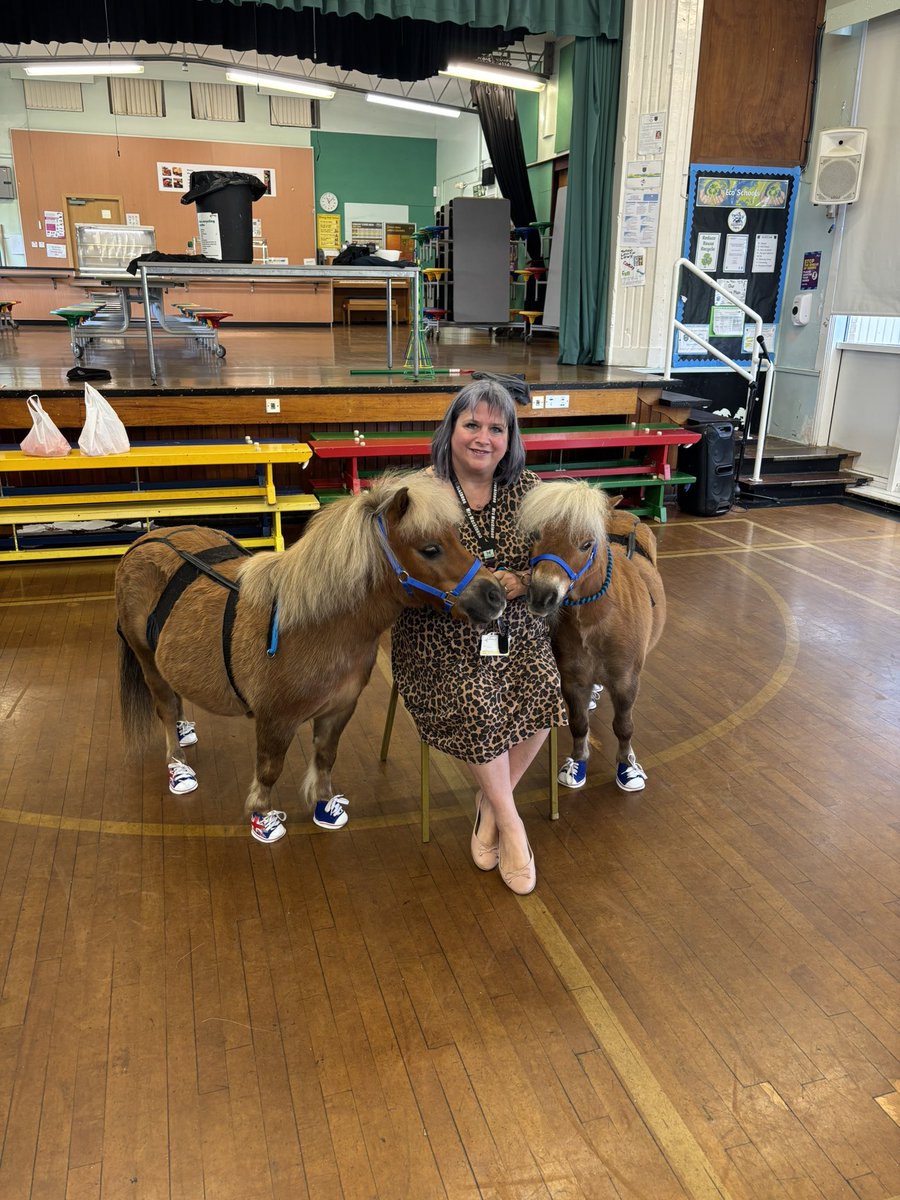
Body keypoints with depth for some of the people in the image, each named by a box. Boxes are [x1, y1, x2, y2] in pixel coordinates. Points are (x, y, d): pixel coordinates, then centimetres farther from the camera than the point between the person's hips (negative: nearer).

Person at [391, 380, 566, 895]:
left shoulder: (526, 487, 3)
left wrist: (521, 582, -18)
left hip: (516, 626, 3)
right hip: (441, 631, -3)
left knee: (545, 689, -23)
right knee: (474, 703, -28)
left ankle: (491, 803, 1)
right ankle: (510, 822, -5)